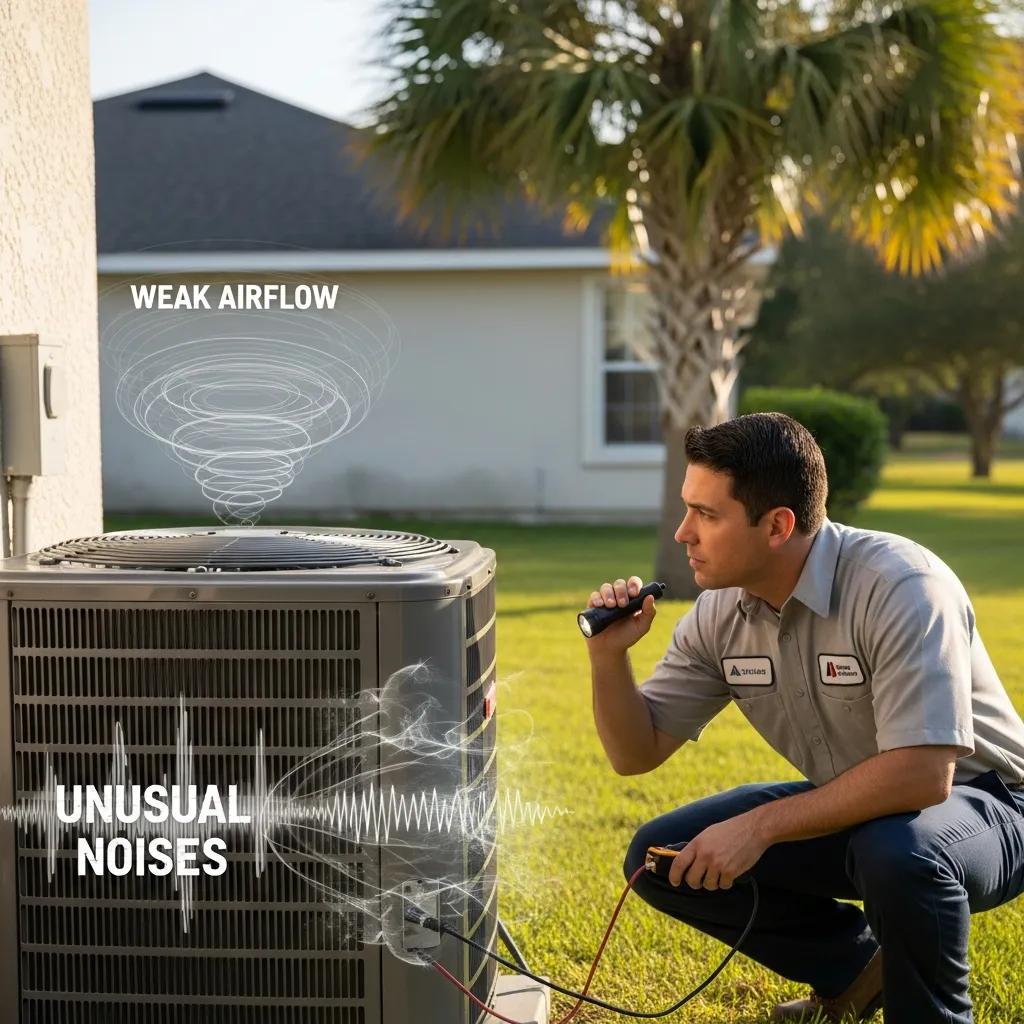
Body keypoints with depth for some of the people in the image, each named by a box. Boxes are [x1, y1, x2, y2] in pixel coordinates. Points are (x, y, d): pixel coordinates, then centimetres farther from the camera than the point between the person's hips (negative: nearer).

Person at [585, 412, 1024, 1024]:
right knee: (660, 859, -5)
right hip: (848, 809, 7)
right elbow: (636, 753, 1)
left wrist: (760, 826, -31)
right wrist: (608, 656, -19)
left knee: (895, 848, -40)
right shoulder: (720, 614, -6)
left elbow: (921, 774, -36)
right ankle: (857, 970, 11)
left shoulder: (899, 587, -28)